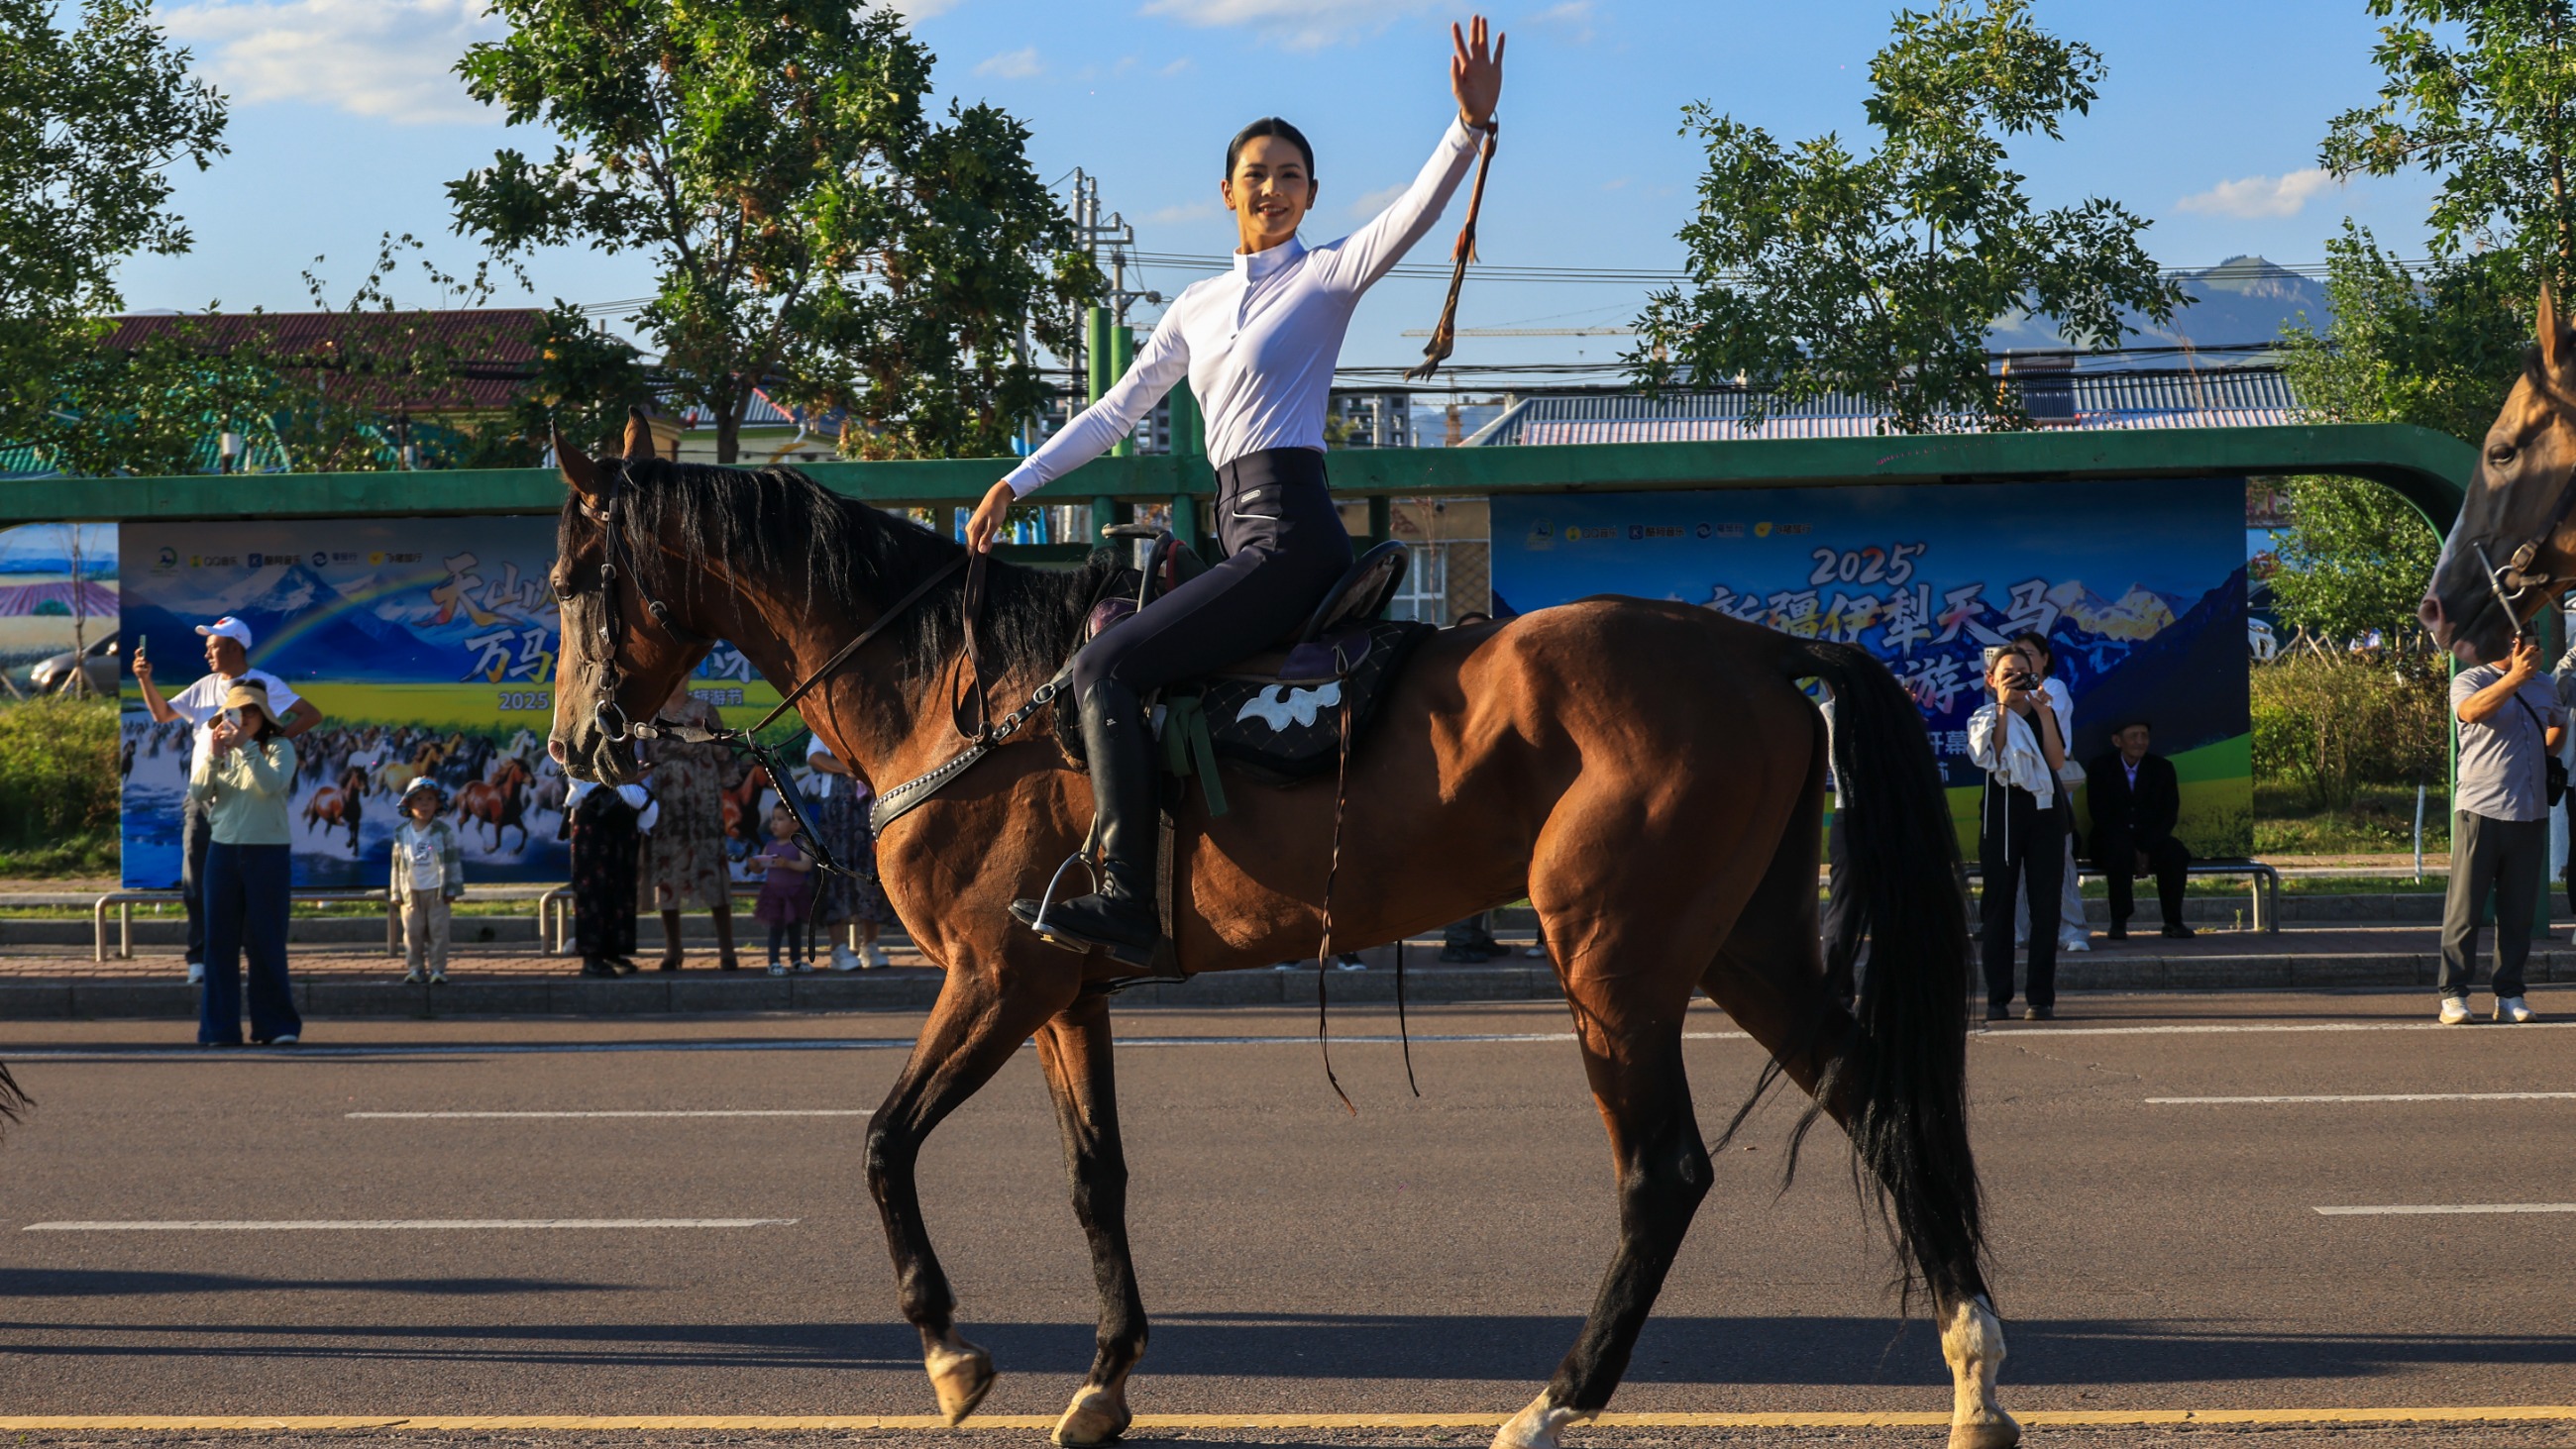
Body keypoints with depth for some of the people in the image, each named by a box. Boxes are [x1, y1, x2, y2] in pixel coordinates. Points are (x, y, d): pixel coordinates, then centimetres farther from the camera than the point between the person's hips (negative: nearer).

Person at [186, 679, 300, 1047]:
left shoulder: (279, 748, 1)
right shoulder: (215, 749, 12)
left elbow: (273, 785, -17)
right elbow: (197, 794, 0)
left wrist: (246, 747, -22)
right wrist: (213, 755, -13)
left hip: (268, 852, -3)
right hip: (223, 850, 3)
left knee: (266, 940, -2)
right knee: (220, 939, 1)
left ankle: (278, 1025, 4)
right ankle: (219, 1027, 4)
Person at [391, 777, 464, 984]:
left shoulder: (444, 831, -3)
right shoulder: (402, 834, 3)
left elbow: (453, 860, 0)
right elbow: (397, 864, 8)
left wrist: (452, 889, -3)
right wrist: (397, 893, 6)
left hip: (437, 891, -2)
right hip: (412, 892, 2)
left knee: (438, 932, -1)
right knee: (413, 932, 4)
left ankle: (437, 969, 5)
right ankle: (415, 969, 11)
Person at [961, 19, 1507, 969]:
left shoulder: (1329, 275, 1)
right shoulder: (1199, 307, 21)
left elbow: (1416, 210, -17)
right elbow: (1116, 410, 27)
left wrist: (1471, 124, -33)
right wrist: (1016, 483, 24)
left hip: (1289, 532, -8)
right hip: (1239, 532, 8)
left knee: (1106, 667, -19)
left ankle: (1127, 904, -27)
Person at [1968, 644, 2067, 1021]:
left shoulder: (2044, 715, 13)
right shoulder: (1984, 719, 9)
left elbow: (2058, 761, -4)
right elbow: (1991, 758, -11)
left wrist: (2044, 713, -7)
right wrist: (2003, 708, -11)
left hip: (2043, 811, 1)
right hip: (2000, 813, -1)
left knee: (2045, 904, -4)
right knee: (1998, 903, -2)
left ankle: (2042, 997, -2)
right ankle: (1997, 998, 0)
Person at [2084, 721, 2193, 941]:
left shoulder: (2162, 768, 7)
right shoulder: (2100, 767, 1)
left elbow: (2170, 814, 0)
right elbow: (2100, 815, -6)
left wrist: (2146, 849, -17)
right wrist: (2133, 851, -17)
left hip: (2152, 842, 2)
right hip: (2112, 840, -2)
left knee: (2175, 853, -30)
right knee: (2121, 850, -37)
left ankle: (2173, 921, -17)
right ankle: (2119, 922, -25)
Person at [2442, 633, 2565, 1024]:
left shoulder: (2543, 686, 16)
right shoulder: (2470, 680, -1)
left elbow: (2559, 724, 37)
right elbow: (2471, 711, -25)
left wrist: (2545, 754, 19)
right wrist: (2515, 677, -33)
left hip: (2530, 813, 5)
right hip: (2481, 810, -5)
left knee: (2519, 909, 6)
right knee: (2464, 904, -4)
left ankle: (2510, 994, 13)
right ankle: (2453, 994, 0)